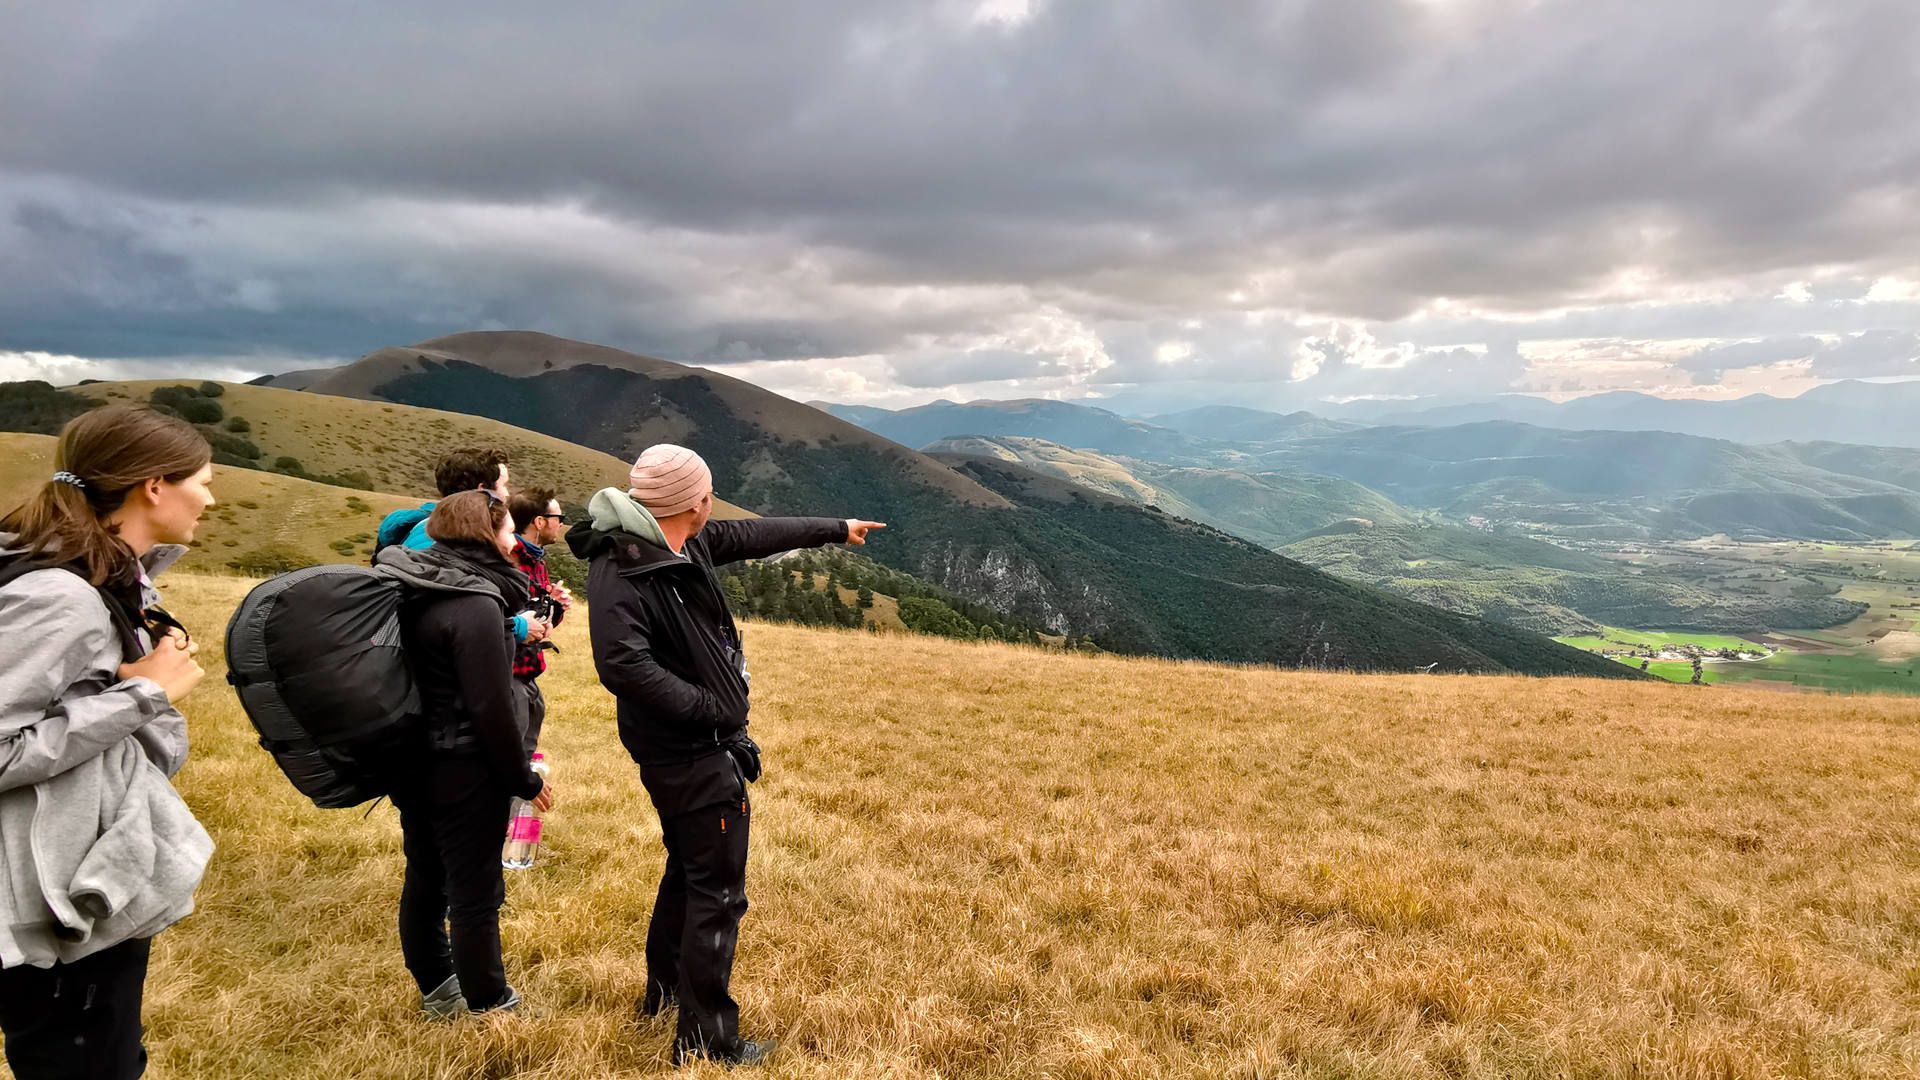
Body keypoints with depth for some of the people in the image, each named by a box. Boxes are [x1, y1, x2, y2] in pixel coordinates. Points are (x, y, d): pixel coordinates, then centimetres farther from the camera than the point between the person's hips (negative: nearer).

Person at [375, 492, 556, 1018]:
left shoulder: (411, 589, 5)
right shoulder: (476, 606, -21)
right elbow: (491, 707, -22)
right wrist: (524, 778, -11)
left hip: (413, 765, 9)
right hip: (464, 774, -9)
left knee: (424, 880, 20)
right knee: (475, 893, 4)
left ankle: (437, 989, 37)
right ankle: (488, 1007, 18)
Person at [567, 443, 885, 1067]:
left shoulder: (687, 544, 2)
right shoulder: (618, 572, -24)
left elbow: (756, 535, 15)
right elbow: (623, 666, -34)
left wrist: (836, 530, 25)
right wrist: (710, 707, -25)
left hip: (694, 747, 10)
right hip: (692, 756, -10)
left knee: (688, 869, 25)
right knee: (718, 892, 0)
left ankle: (663, 992, 44)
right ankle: (705, 1039, 13)